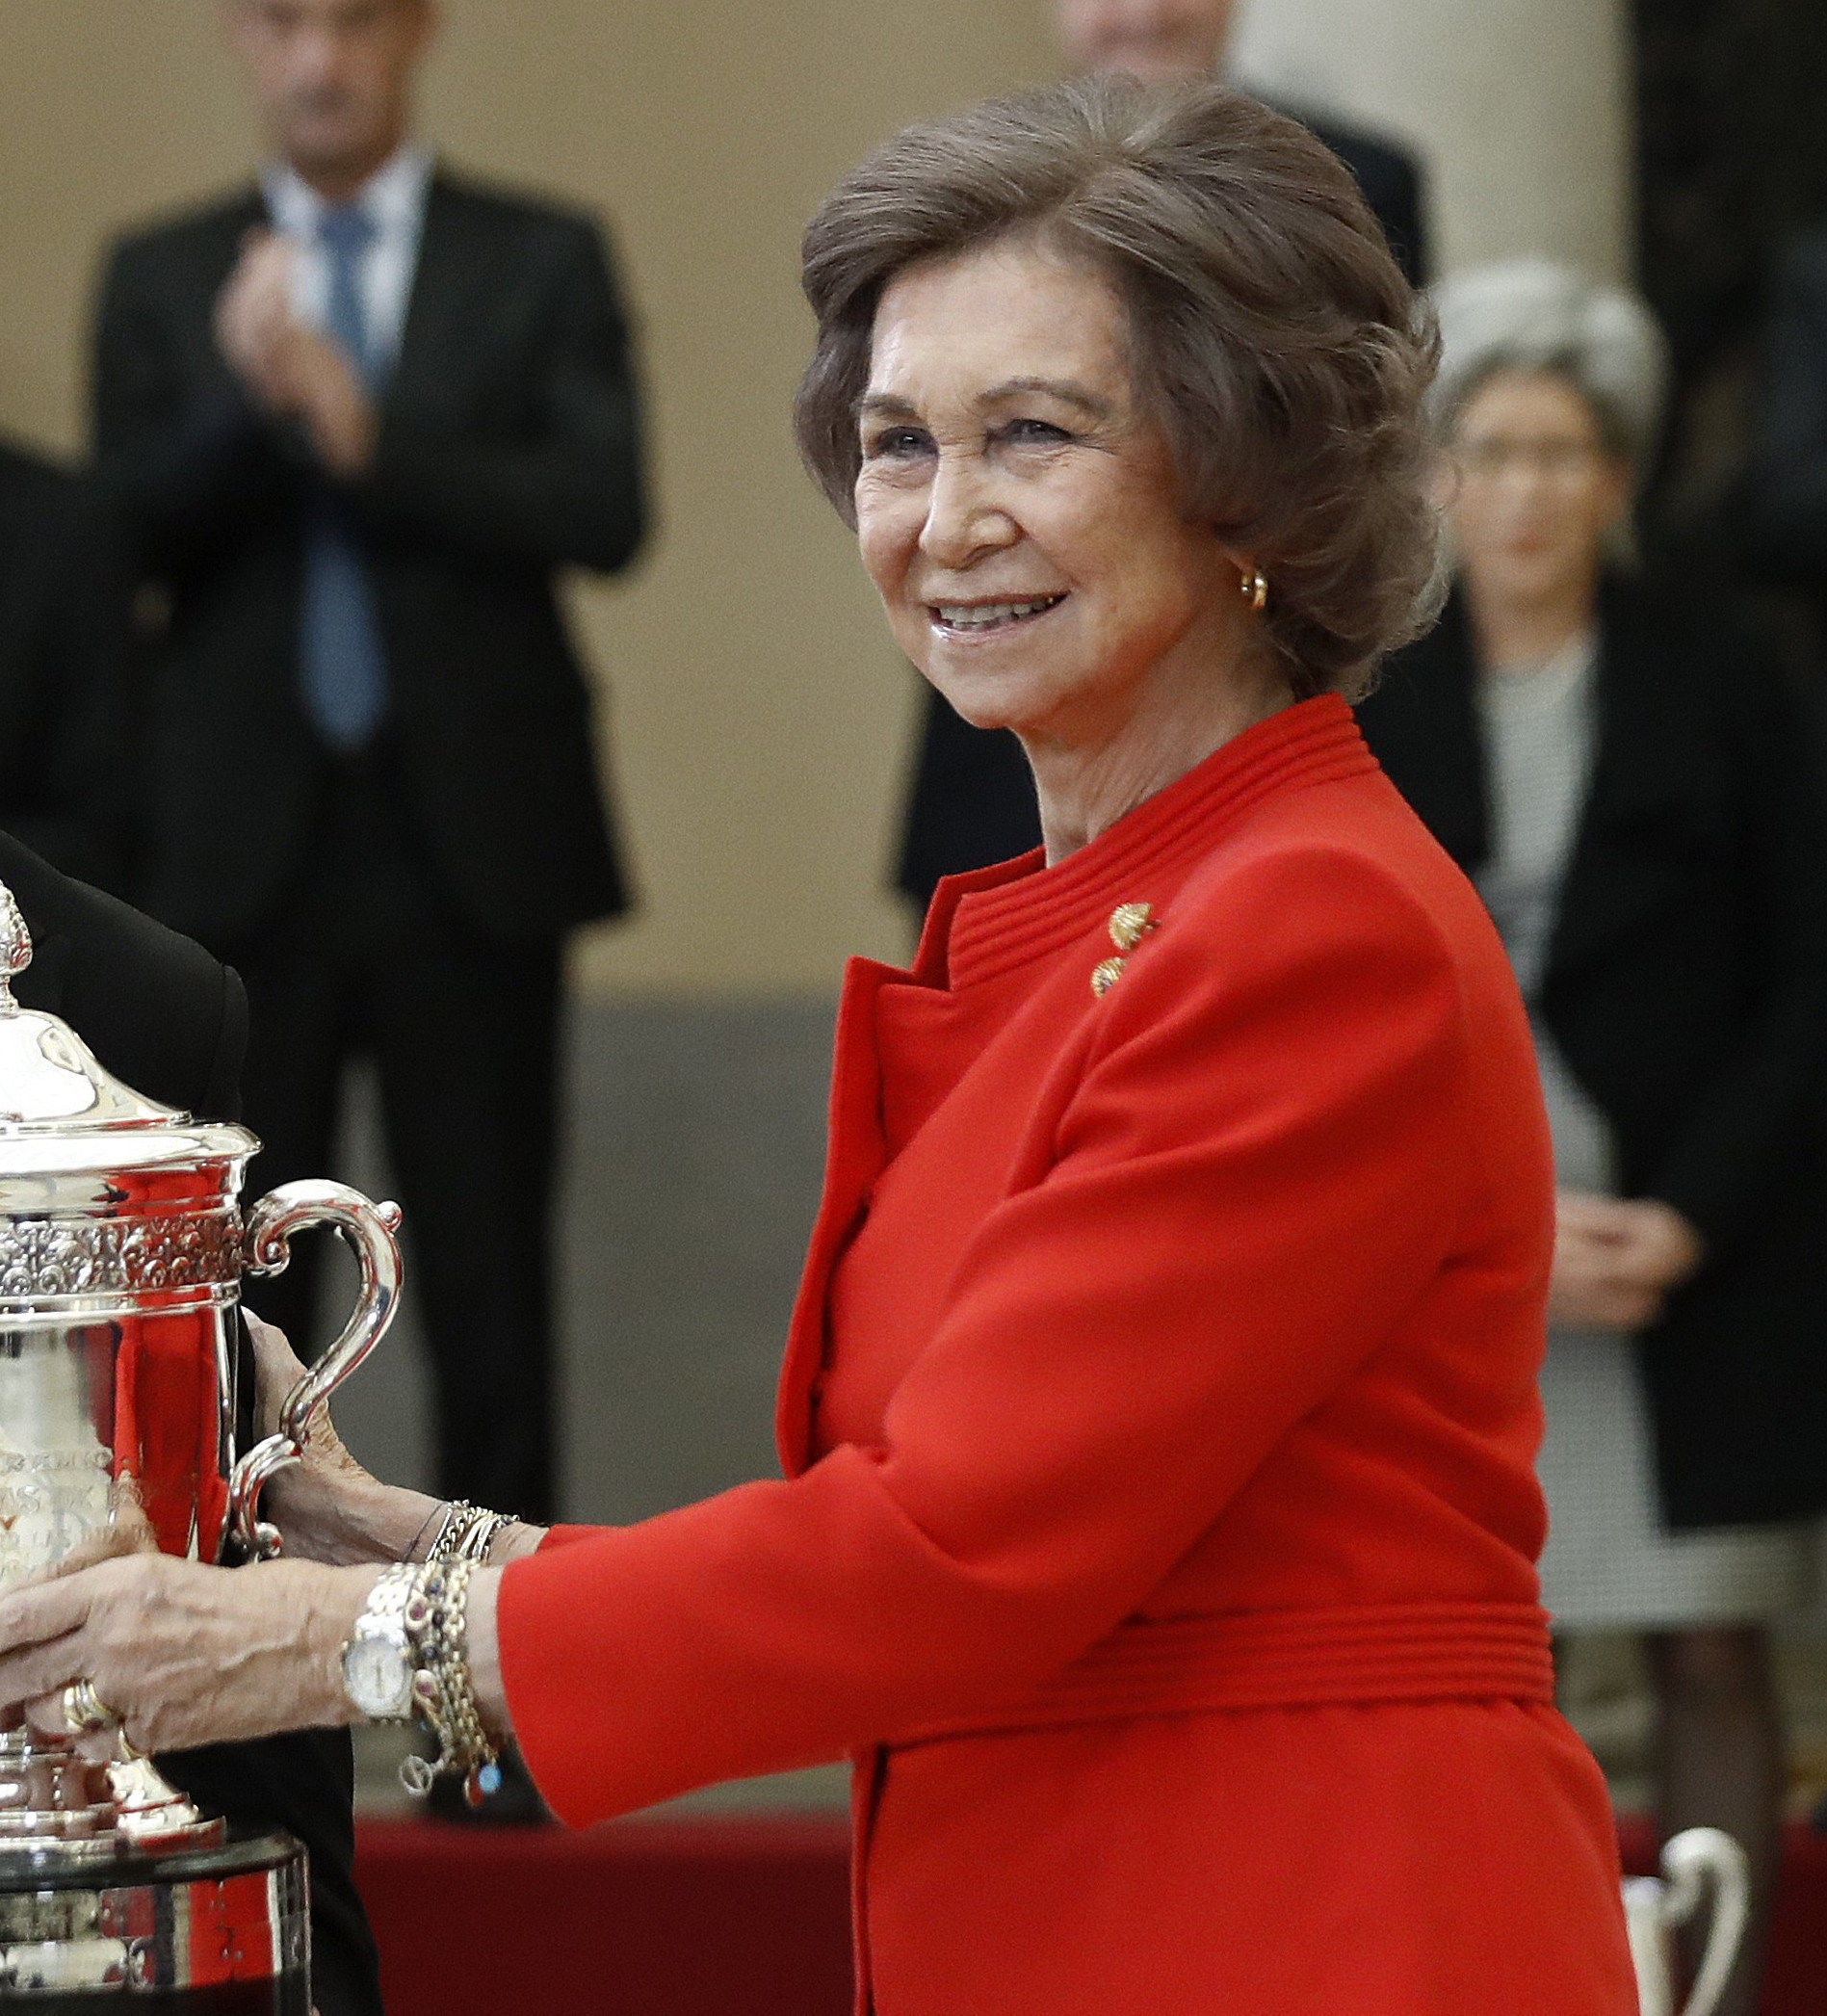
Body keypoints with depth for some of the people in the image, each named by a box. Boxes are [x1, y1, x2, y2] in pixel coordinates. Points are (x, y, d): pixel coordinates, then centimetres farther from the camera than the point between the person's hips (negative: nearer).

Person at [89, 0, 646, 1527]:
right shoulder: (162, 280, 9)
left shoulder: (543, 264, 4)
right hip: (245, 845, 1)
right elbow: (131, 535, -3)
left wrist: (370, 435, -18)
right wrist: (246, 396, -21)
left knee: (489, 1278, 3)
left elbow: (604, 511, -8)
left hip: (472, 840, -1)